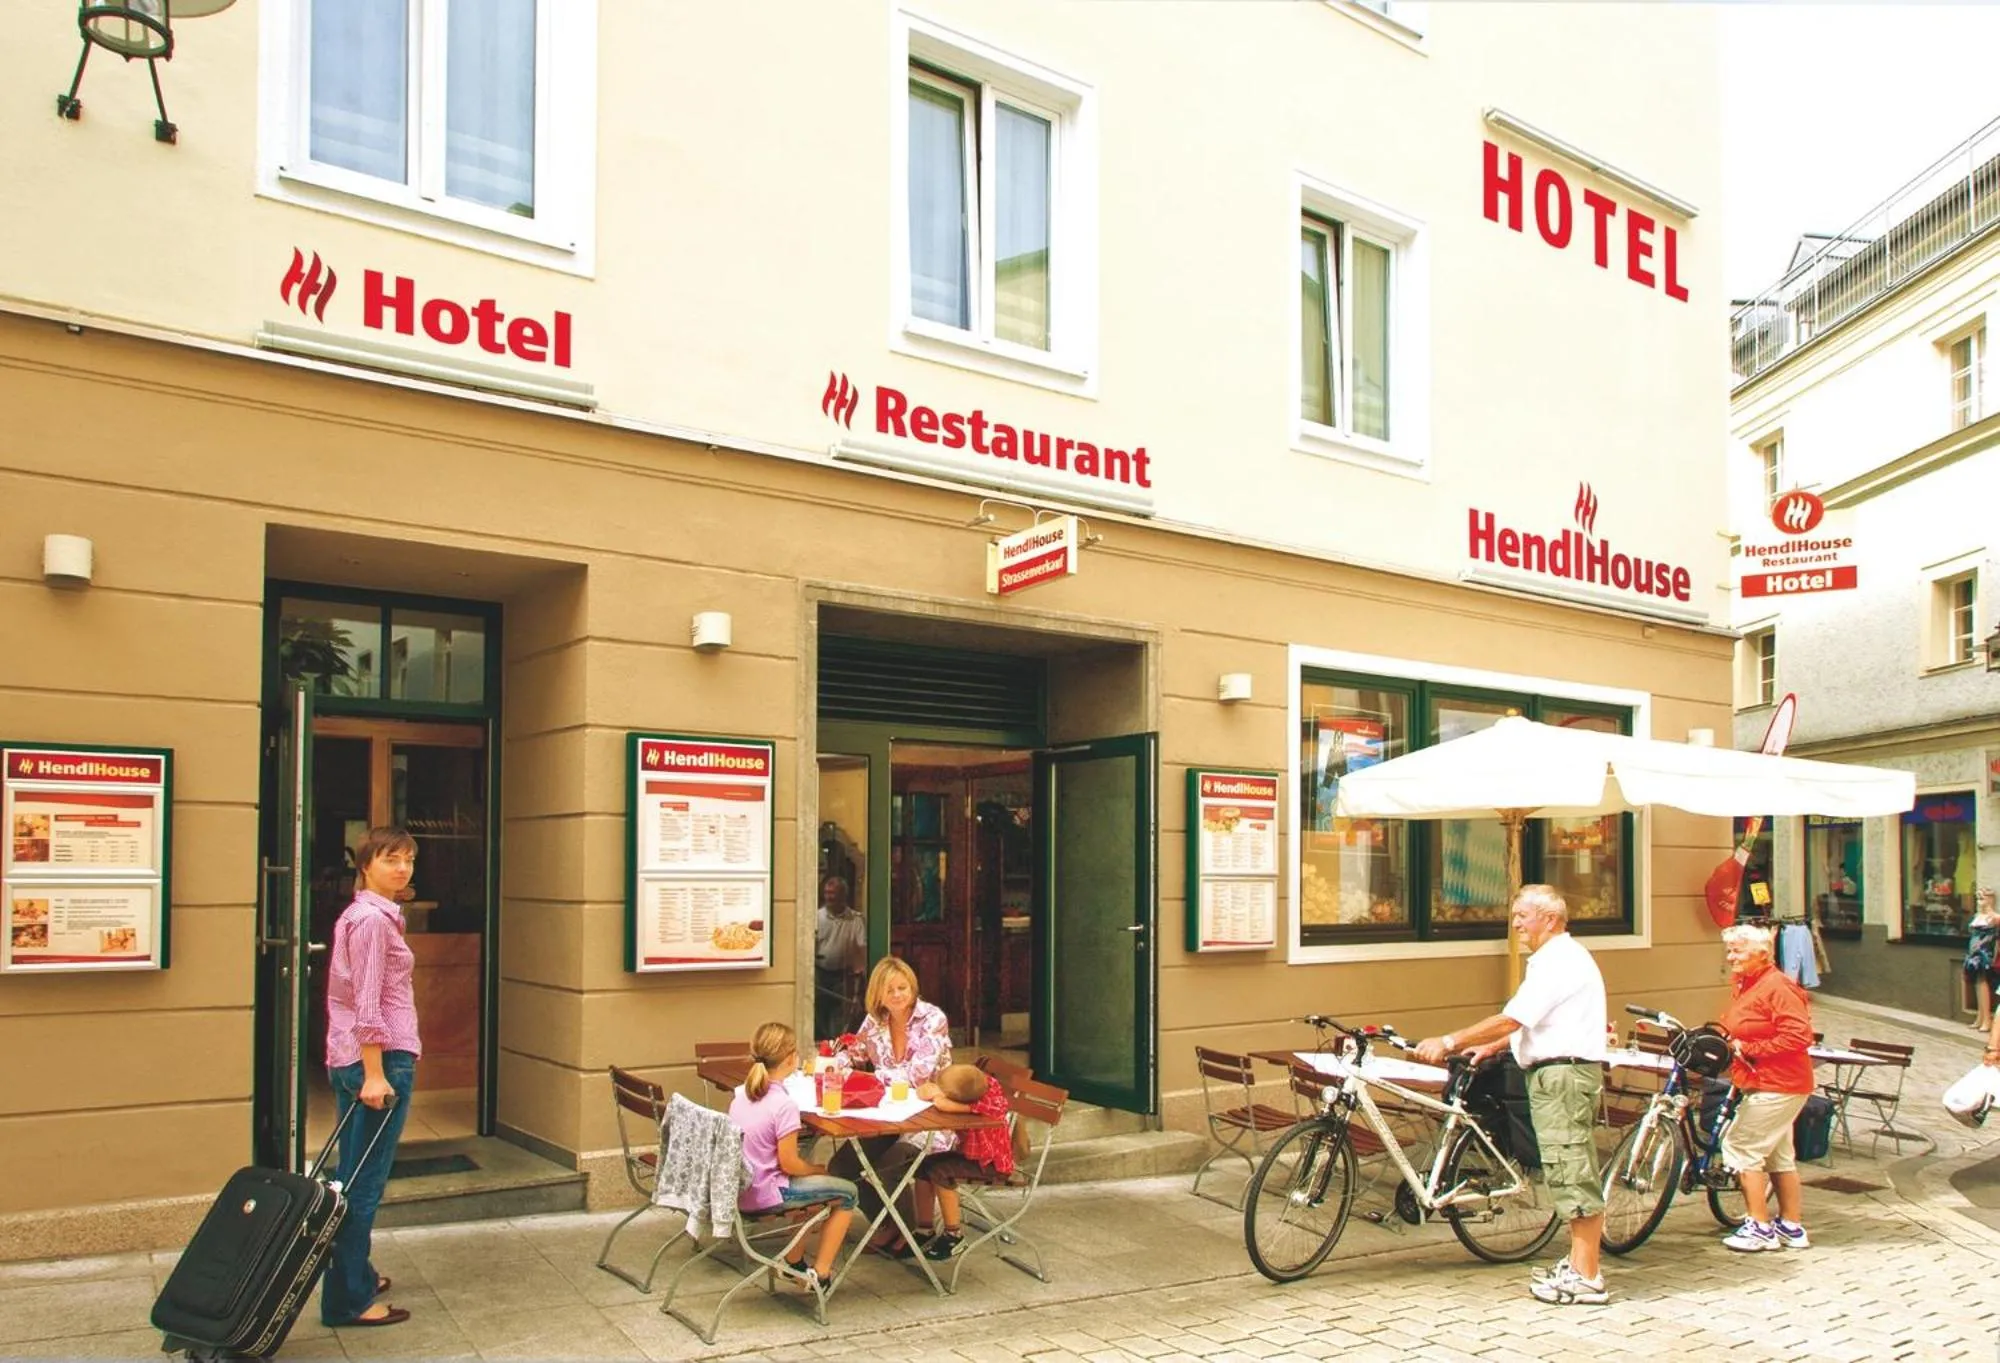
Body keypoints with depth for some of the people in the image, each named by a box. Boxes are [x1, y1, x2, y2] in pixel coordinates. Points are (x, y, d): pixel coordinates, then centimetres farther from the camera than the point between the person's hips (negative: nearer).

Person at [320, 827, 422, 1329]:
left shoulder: (358, 914, 16)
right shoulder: (373, 919, -14)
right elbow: (368, 1003, -19)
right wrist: (375, 1074, -21)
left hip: (348, 1059, 10)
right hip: (382, 1058, -10)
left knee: (355, 1178, 18)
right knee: (365, 1182, -3)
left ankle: (355, 1274, 30)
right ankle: (348, 1299, 3)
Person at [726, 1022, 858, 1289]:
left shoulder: (739, 1094, 1)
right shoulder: (784, 1105, -23)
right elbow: (789, 1164, -19)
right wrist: (818, 1169, 1)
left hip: (738, 1190, 8)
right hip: (765, 1196, -8)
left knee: (805, 1181, 32)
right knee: (847, 1192, 7)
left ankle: (795, 1260, 35)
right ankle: (821, 1273, 10)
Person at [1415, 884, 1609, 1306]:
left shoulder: (1559, 962, -17)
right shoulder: (1558, 959, 18)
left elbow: (1511, 1020, -23)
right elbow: (1531, 1025, 24)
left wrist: (1449, 1042, -20)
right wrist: (1490, 1047, 17)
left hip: (1563, 1075, -11)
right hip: (1558, 1074, 11)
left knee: (1571, 1172, -7)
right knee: (1573, 1172, 16)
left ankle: (1586, 1279, -2)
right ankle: (1578, 1262, 25)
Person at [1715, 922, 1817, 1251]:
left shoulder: (1777, 986, -20)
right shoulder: (1743, 984, 11)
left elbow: (1798, 1035, -26)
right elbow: (1730, 1026, 22)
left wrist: (1748, 1049, -22)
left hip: (1777, 1085, -10)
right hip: (1763, 1084, 10)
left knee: (1740, 1147, -7)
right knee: (1778, 1155, 16)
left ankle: (1760, 1227, 1)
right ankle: (1791, 1228, 25)